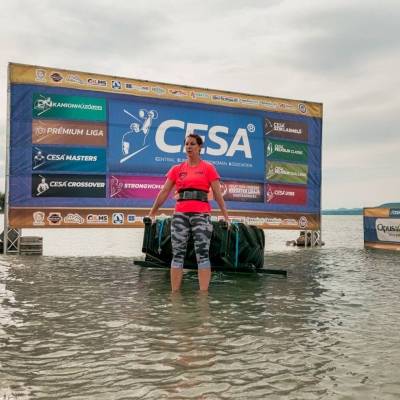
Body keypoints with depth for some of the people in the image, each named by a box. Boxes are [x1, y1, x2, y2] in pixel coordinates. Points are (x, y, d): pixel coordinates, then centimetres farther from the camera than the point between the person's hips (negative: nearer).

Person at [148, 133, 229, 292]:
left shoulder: (208, 168, 5)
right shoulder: (176, 169, 12)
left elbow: (217, 194, 2)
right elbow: (164, 192, 12)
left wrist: (226, 216, -4)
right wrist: (152, 213, 8)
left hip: (201, 214, -2)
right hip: (180, 214, 3)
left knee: (202, 253, -8)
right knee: (177, 254, 1)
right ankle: (174, 293, 5)